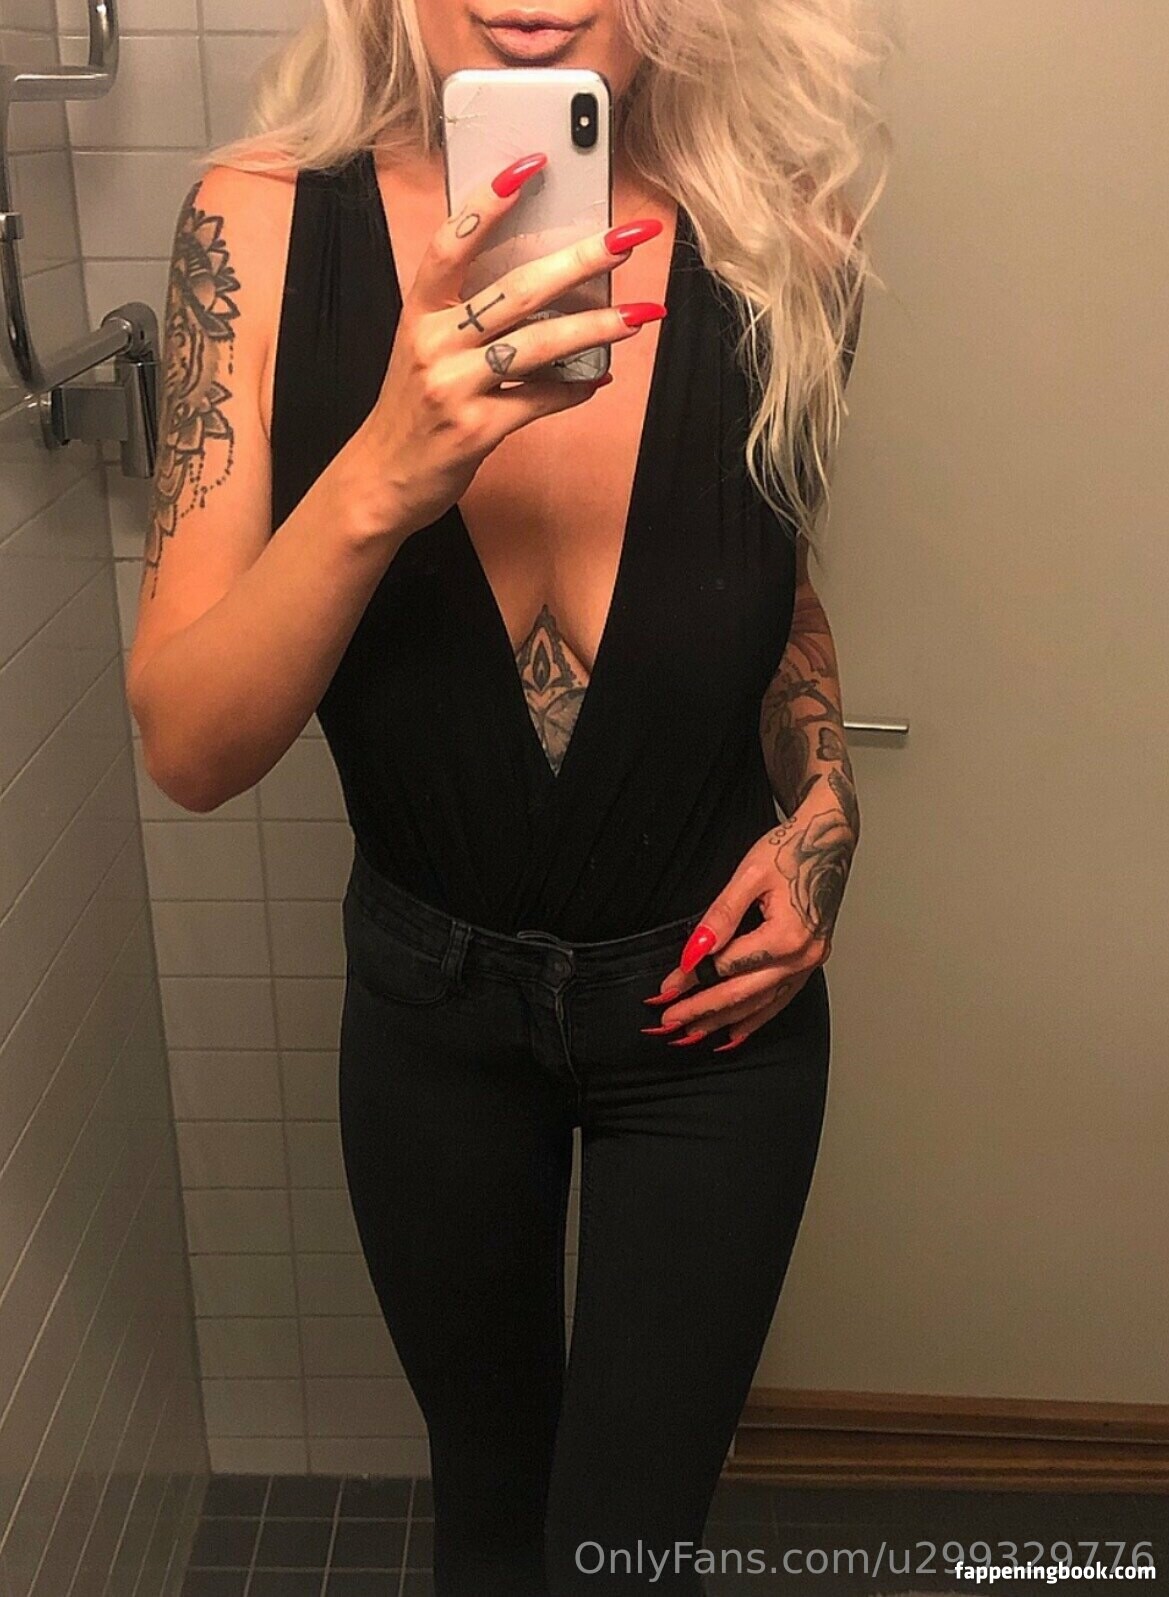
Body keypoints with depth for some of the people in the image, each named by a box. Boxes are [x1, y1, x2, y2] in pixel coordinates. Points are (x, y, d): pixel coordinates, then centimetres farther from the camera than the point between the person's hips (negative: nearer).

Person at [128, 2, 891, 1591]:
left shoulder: (772, 240, -14)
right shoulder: (266, 226, -17)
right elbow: (188, 751, -21)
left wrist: (823, 812, -10)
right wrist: (385, 474, -36)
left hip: (709, 997, 0)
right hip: (430, 998, 1)